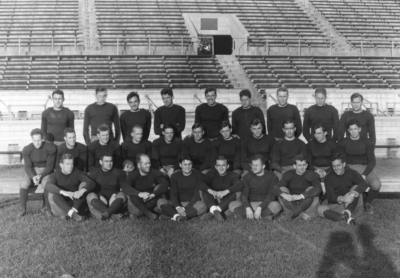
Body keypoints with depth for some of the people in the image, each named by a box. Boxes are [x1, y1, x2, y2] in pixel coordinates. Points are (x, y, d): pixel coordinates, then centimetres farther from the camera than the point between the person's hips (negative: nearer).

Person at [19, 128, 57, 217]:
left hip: (46, 172, -1)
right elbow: (28, 167, -10)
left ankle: (46, 207, -11)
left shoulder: (51, 148, -14)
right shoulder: (27, 149, -9)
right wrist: (33, 177, -31)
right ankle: (23, 209, -15)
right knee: (23, 183, -31)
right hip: (32, 173, 2)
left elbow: (50, 166, -12)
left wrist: (40, 176, -29)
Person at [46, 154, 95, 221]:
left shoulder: (77, 173, 7)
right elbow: (48, 186, -20)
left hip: (77, 205, 1)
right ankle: (72, 214, -40)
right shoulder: (55, 175, 4)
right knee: (52, 194, -27)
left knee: (84, 184, -16)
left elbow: (91, 183, -9)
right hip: (61, 207, -1)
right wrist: (63, 192, -38)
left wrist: (82, 191, -32)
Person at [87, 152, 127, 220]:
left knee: (122, 195, -29)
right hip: (99, 202, 0)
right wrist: (100, 196, -16)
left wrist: (115, 195, -16)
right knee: (90, 196, -31)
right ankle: (114, 214, -41)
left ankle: (105, 214, -44)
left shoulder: (118, 173, 9)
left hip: (114, 201, 0)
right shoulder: (94, 173, 9)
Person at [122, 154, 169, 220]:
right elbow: (125, 187, -25)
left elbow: (165, 184, -20)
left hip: (152, 201, 1)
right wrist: (139, 194, -42)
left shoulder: (155, 173, -3)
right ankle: (149, 213, -29)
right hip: (138, 204, -1)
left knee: (159, 188, -24)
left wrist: (153, 194, -35)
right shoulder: (133, 175, -5)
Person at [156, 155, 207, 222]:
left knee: (202, 205, -35)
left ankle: (173, 215, -39)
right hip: (178, 204, 2)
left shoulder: (197, 175, 1)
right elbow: (173, 194, -2)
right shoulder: (175, 176, 8)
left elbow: (198, 194, -8)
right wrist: (177, 207, -24)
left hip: (192, 204, -2)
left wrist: (185, 208, -20)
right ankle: (177, 216, -43)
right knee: (160, 202, -21)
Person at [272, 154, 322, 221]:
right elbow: (275, 188, -14)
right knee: (282, 189, -20)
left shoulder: (311, 175, -9)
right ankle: (302, 215, -29)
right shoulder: (289, 174, -2)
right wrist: (284, 194, -37)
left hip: (306, 205, -2)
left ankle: (292, 214, -29)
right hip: (291, 204, 2)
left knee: (311, 189, -26)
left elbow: (318, 189, -29)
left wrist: (301, 196, -40)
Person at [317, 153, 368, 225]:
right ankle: (346, 218, -43)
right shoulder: (329, 177, 2)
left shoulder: (352, 173, 0)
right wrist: (341, 198, -31)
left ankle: (347, 213, -43)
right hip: (337, 205, 1)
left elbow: (364, 184, -19)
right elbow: (330, 197, -8)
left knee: (356, 187, -23)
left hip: (353, 206, -1)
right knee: (320, 209, -25)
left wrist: (354, 193, -41)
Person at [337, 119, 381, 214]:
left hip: (364, 168, 1)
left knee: (376, 184, -31)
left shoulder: (367, 142, 3)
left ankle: (368, 203, 3)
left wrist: (364, 174, -16)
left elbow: (372, 161, -1)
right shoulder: (343, 143, 3)